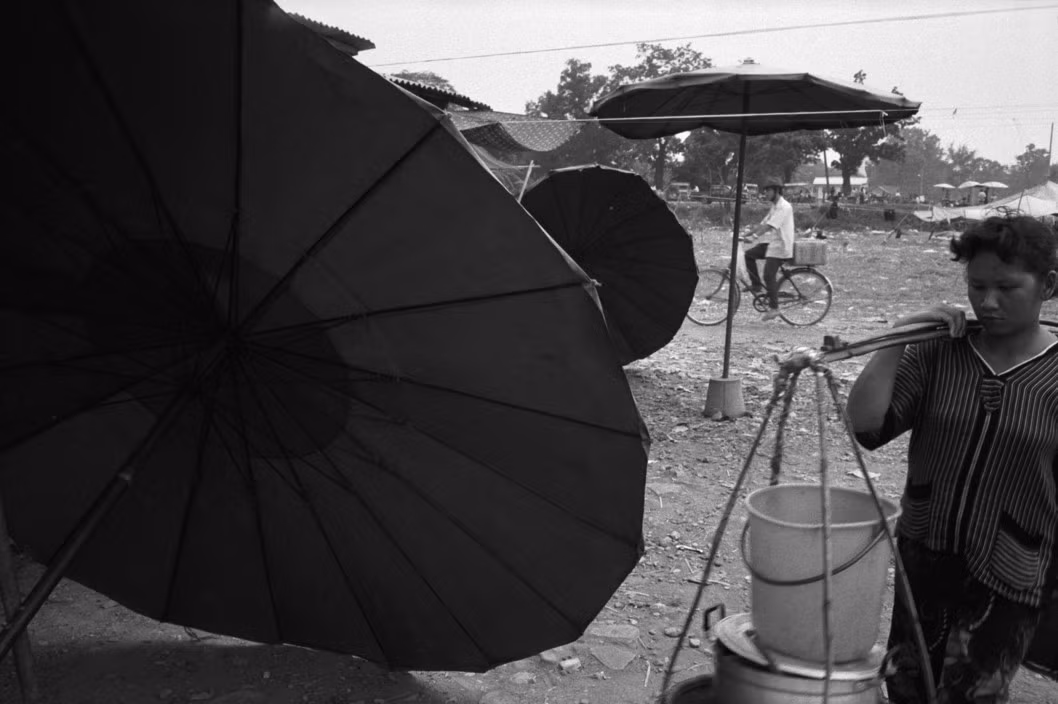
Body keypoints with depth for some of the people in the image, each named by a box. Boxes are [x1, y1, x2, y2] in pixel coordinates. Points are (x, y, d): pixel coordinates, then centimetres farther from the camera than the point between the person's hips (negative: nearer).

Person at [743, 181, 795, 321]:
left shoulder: (784, 207, -16)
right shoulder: (774, 207, 16)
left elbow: (769, 226, -26)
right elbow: (763, 224, 14)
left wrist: (754, 235, -32)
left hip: (779, 246, -9)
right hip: (771, 242, 9)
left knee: (769, 276, -12)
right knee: (749, 254, -2)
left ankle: (773, 308, -1)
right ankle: (756, 285, 7)